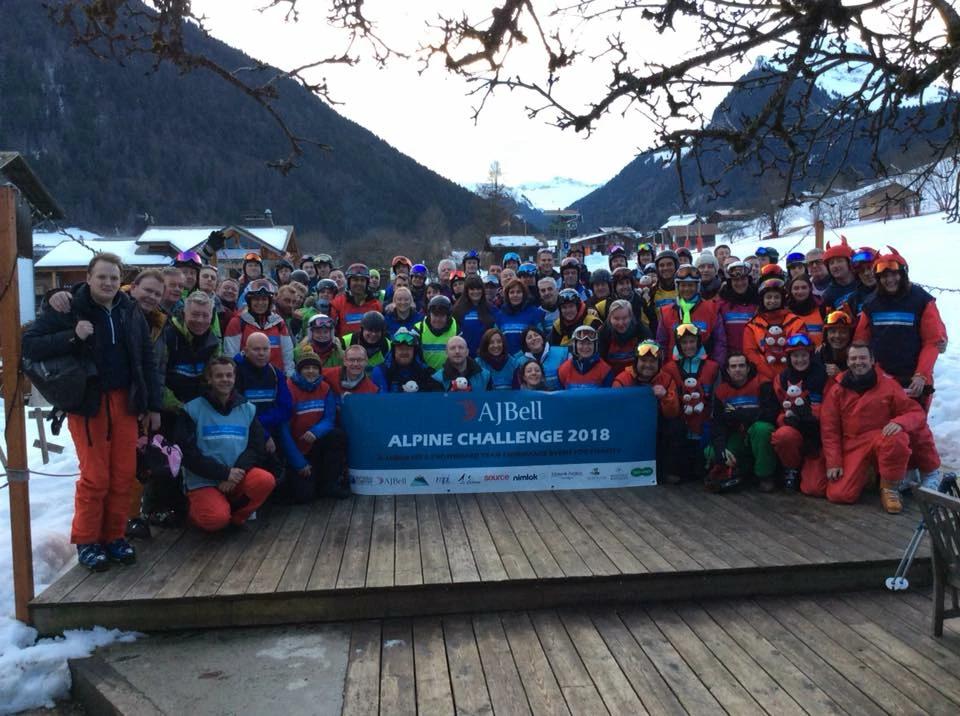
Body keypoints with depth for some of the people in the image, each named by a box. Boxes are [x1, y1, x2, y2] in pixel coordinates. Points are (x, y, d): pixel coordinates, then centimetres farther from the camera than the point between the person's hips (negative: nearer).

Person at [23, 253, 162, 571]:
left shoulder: (131, 311, 7)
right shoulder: (68, 309, -5)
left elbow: (147, 361, 11)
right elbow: (29, 344, -9)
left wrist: (154, 405, 8)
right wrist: (72, 336, -22)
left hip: (124, 401, 4)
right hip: (87, 402, -4)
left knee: (124, 475, 5)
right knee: (95, 476, -3)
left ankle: (115, 536, 20)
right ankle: (87, 541, 14)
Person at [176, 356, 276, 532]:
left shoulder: (248, 409, 8)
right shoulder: (193, 409, -2)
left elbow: (257, 449, 3)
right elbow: (188, 454, -7)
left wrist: (237, 471, -15)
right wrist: (225, 473, -15)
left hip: (237, 477, 3)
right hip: (203, 482, -3)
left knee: (266, 481, -27)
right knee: (216, 519, -29)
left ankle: (235, 515, 1)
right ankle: (195, 506, 8)